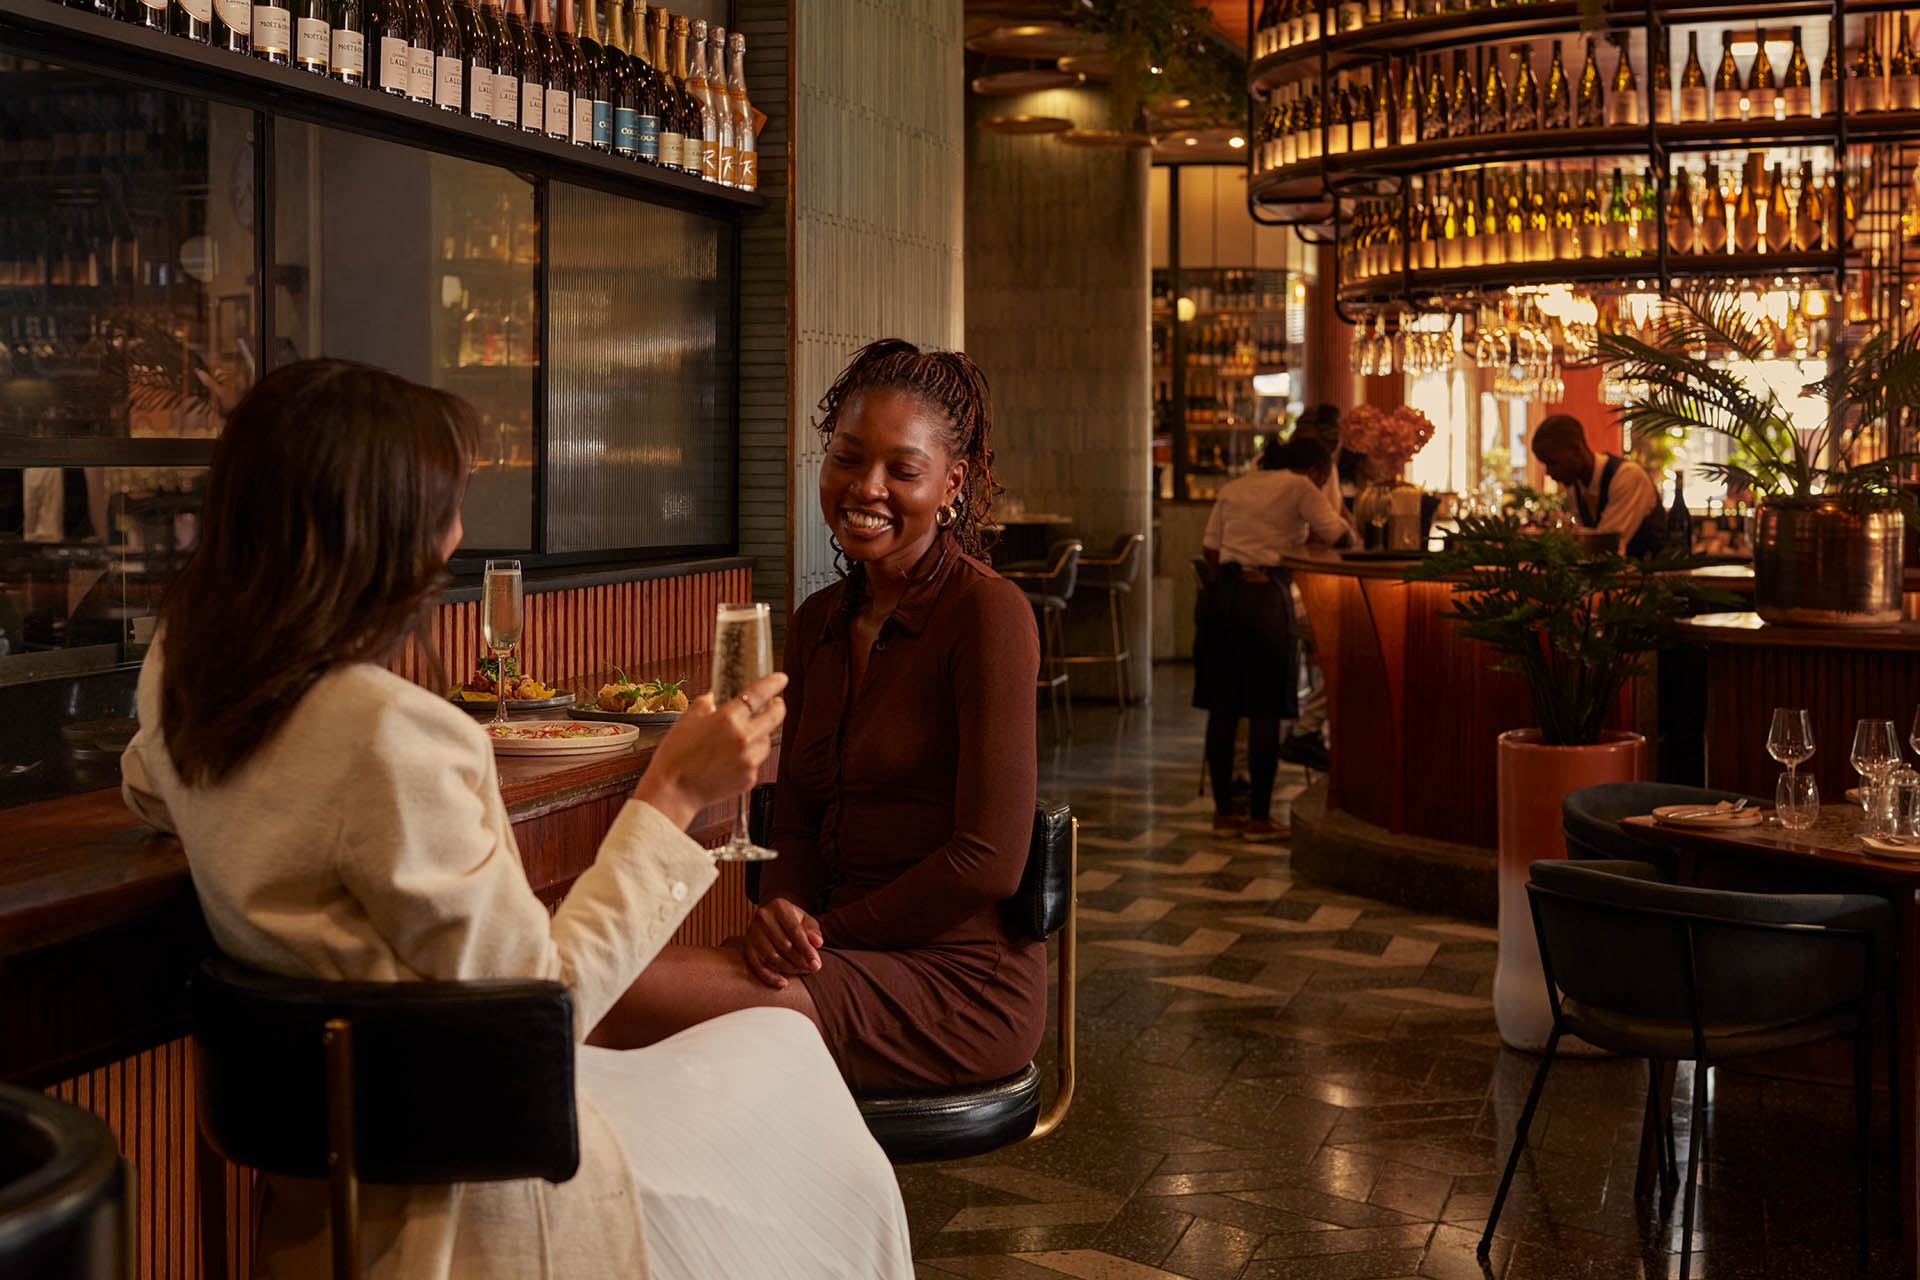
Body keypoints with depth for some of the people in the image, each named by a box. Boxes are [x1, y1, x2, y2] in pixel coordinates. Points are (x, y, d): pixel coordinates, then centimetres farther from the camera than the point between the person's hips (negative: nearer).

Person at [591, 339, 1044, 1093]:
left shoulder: (988, 613, -10)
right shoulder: (818, 623, 12)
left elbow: (990, 861, -14)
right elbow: (798, 822, 14)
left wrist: (826, 932, -9)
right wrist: (781, 911, -8)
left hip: (957, 982, -6)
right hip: (846, 955, 6)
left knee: (633, 995, -25)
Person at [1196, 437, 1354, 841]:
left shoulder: (1232, 488, 18)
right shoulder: (1299, 487, 2)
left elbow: (1209, 549, 14)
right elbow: (1340, 536, 1)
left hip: (1220, 594, 6)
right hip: (1265, 595, -6)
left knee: (1222, 708, 9)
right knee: (1265, 710, 1)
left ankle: (1223, 812, 15)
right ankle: (1259, 817, 3)